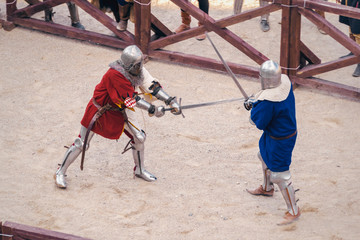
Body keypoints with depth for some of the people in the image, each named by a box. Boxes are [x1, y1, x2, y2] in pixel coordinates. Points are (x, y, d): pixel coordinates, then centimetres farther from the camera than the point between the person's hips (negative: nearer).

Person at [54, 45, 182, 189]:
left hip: (120, 109, 7)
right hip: (100, 110, -7)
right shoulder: (115, 74, -36)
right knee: (81, 144, -1)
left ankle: (139, 170, 27)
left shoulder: (138, 70, -13)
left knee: (139, 137, 4)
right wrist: (153, 109, -34)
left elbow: (153, 87, -9)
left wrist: (170, 101, -20)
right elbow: (132, 99, -35)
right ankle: (60, 173, 15)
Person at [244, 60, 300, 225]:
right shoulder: (284, 81, -11)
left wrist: (254, 108, -6)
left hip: (279, 140, -10)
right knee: (265, 157, 33)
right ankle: (267, 188, 57)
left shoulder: (268, 101, -38)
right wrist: (256, 103, 0)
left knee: (280, 176, 3)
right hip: (289, 130, 10)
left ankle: (293, 211, 16)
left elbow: (259, 123, -24)